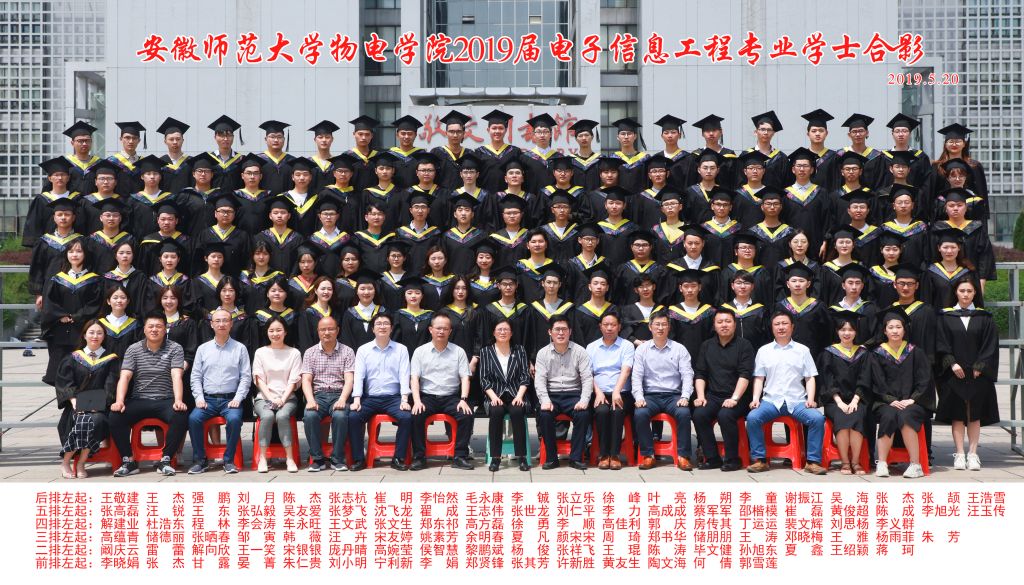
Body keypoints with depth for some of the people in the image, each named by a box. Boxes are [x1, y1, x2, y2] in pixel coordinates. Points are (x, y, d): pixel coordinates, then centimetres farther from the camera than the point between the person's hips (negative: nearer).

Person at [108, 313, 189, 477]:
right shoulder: (133, 349, 8)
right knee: (115, 416, -25)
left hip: (165, 400, -2)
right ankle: (128, 461, -12)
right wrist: (119, 401, -20)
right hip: (139, 400, 2)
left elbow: (176, 376, -11)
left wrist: (178, 400, -28)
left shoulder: (175, 349, 3)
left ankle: (165, 460, -18)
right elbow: (125, 377, -2)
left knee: (181, 416, -33)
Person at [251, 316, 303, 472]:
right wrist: (271, 398, -12)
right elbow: (259, 379, 3)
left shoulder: (294, 353, 8)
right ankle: (262, 458, -25)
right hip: (264, 397, 1)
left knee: (282, 416, -34)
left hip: (287, 398, 0)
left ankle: (290, 458, -27)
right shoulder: (261, 352, 11)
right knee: (267, 416, -33)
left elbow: (294, 380, 2)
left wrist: (282, 399, -13)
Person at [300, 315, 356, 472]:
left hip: (339, 394, -1)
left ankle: (337, 459, -19)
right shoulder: (310, 353, 13)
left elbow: (349, 379, -2)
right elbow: (306, 380, 3)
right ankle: (318, 459, -17)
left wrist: (342, 399, -20)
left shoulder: (347, 351, 8)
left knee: (340, 415, -34)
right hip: (318, 395, 1)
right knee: (309, 415, -31)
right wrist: (310, 400, -16)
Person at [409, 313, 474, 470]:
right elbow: (414, 378, 0)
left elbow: (465, 377, 3)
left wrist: (463, 399, -13)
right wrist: (417, 401, -15)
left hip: (451, 397, 1)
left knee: (467, 415, -26)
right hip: (427, 396, -1)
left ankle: (460, 456, -16)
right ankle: (419, 457, -17)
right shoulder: (420, 351, 7)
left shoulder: (458, 351, 8)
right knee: (416, 415, -30)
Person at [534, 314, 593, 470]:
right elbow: (540, 380, 0)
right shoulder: (543, 353, 8)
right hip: (551, 394, 0)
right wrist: (545, 400, -19)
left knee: (583, 414, -30)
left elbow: (587, 378, 0)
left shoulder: (579, 351, 5)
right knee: (544, 414, -30)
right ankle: (551, 458, -15)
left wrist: (584, 400, -17)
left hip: (573, 394, 0)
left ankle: (576, 457, -16)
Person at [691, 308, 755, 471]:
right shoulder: (706, 346, 14)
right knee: (699, 414, -24)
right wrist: (701, 396, -5)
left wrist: (734, 399, -21)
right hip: (713, 396, 4)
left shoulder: (744, 346, 1)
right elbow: (699, 374, 10)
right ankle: (712, 458, -13)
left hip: (737, 397, -4)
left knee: (725, 415, -32)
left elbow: (744, 375, -10)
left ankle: (732, 459, -16)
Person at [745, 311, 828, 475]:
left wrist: (810, 399, -6)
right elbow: (759, 378, 10)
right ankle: (759, 460, -16)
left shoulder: (802, 350, 12)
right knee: (752, 417, -28)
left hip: (797, 401, 0)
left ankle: (813, 461, -17)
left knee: (817, 418, -27)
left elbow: (810, 378, 8)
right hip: (771, 400, 0)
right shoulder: (764, 351, 13)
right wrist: (755, 398, -4)